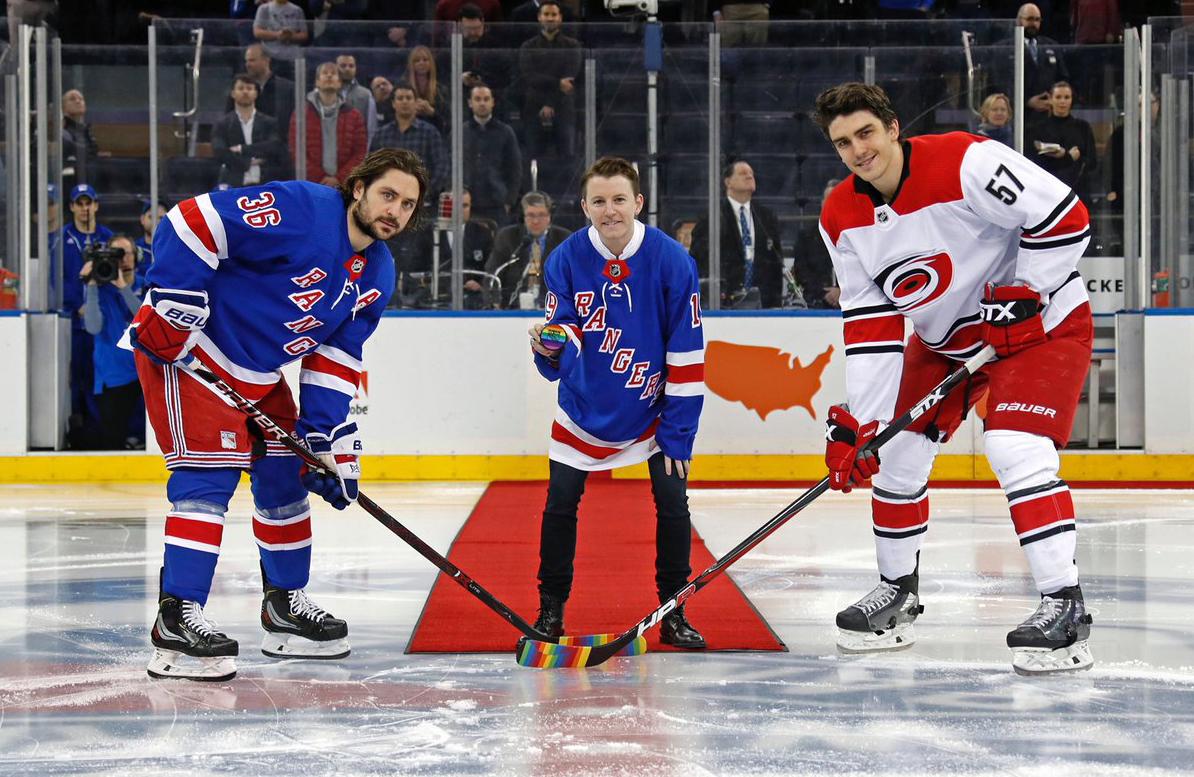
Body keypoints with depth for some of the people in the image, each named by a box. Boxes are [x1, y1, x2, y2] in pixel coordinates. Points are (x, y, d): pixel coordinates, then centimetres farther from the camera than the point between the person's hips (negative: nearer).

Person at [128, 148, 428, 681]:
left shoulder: (377, 276, 4)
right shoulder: (298, 211, -24)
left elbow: (334, 359, 7)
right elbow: (192, 222, -26)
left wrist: (330, 437, -1)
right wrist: (172, 302, -27)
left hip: (259, 373, 10)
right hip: (188, 349, -10)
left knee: (286, 475, 13)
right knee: (210, 473, -17)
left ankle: (285, 606, 28)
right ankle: (177, 621, -19)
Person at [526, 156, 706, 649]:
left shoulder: (672, 261, -19)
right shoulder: (567, 260, -15)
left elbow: (687, 355, -14)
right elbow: (563, 354, -14)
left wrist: (678, 433, -14)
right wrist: (551, 348, -39)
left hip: (651, 410, -1)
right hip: (584, 408, 1)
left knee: (673, 502, -6)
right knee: (560, 504, -1)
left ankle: (673, 615, 8)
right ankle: (551, 609, 15)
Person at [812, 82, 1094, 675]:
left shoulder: (965, 163, -28)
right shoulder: (841, 218, -7)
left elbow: (1064, 217, -25)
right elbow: (870, 324, -5)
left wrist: (1022, 294, -24)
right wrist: (860, 420, -12)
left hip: (1041, 321, -7)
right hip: (943, 338, 7)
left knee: (1016, 450, -24)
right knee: (895, 451, 6)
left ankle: (1064, 607, -19)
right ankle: (897, 592, 27)